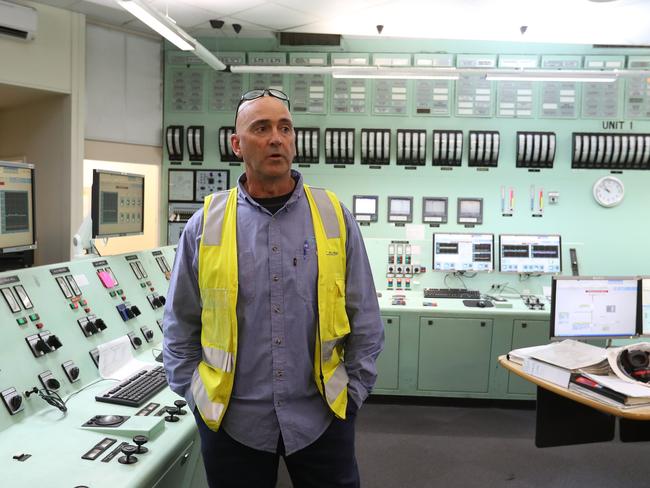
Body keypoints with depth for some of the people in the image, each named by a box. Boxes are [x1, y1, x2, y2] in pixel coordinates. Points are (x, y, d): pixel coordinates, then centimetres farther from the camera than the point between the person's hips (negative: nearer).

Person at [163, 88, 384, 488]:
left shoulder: (334, 216, -3)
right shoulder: (206, 225, -3)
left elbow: (365, 321, 2)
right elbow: (181, 326, 4)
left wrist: (353, 393, 2)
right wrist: (197, 396, 2)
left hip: (320, 417, 0)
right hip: (232, 419, 0)